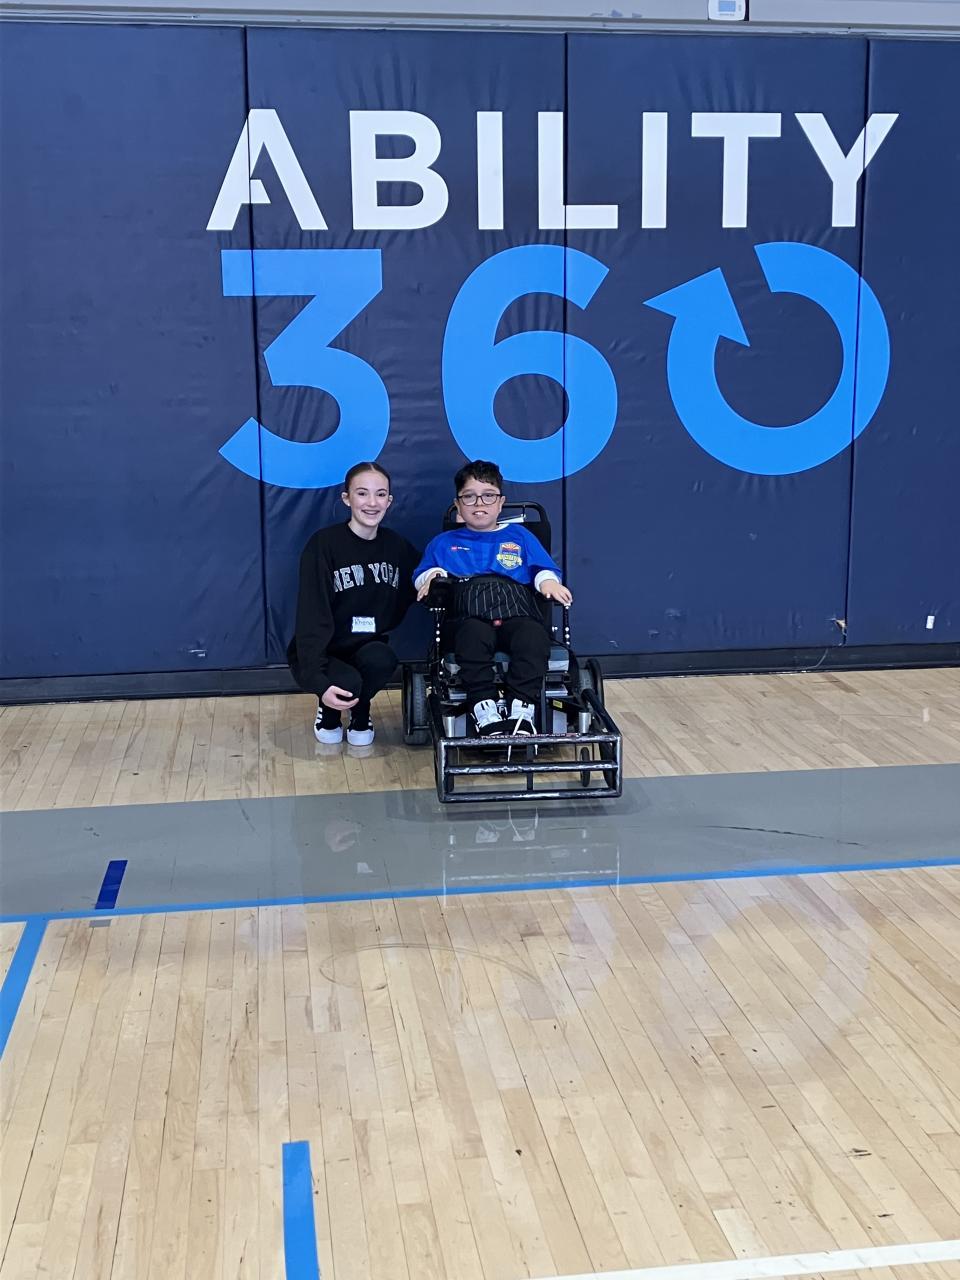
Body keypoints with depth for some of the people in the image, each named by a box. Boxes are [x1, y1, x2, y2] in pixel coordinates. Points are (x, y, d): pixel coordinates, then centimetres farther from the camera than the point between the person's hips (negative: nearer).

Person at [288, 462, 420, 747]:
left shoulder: (397, 547, 1)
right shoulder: (324, 544, -15)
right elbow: (312, 618, -21)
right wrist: (318, 681, -30)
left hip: (367, 648, 4)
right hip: (321, 653, -3)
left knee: (382, 660, -32)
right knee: (348, 682, -34)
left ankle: (361, 714, 1)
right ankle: (328, 712, 4)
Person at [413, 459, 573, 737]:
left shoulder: (520, 536, 33)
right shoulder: (444, 542, 33)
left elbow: (544, 569, 24)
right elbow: (423, 572, 22)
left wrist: (548, 581, 0)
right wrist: (432, 576, -2)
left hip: (517, 610, 1)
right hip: (470, 616, -1)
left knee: (534, 638, -36)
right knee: (473, 637, -39)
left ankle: (521, 711, -40)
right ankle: (485, 713, -43)